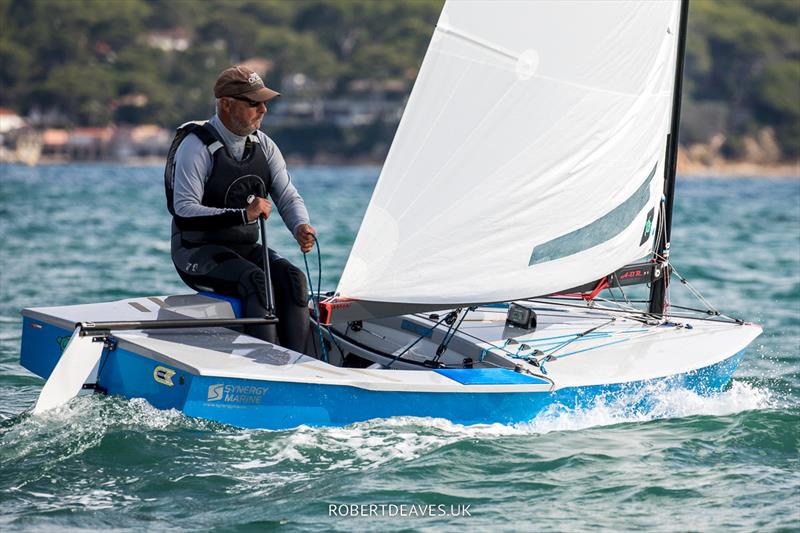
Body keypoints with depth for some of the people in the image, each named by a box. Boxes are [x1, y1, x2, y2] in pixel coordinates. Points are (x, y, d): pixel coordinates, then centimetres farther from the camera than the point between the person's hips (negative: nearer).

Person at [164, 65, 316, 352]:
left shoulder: (263, 145, 8)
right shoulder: (196, 146, -13)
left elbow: (288, 196, 4)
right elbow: (184, 212, -22)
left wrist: (301, 227, -20)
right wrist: (243, 214, -31)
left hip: (246, 248, 6)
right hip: (198, 251, -6)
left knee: (292, 277, -22)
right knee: (256, 280, -32)